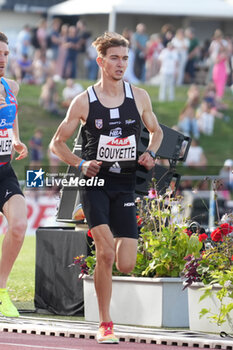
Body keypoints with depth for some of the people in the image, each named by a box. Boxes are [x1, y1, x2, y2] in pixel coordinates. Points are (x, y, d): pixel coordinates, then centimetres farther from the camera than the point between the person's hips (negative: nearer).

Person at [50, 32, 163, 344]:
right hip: (95, 182, -3)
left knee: (126, 265, -6)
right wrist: (81, 164, -10)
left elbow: (156, 131, 21)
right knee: (106, 252, -20)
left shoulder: (139, 97, 5)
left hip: (125, 186, 3)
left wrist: (150, 153, 0)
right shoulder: (84, 101, -1)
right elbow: (57, 142, 7)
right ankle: (105, 325, -8)